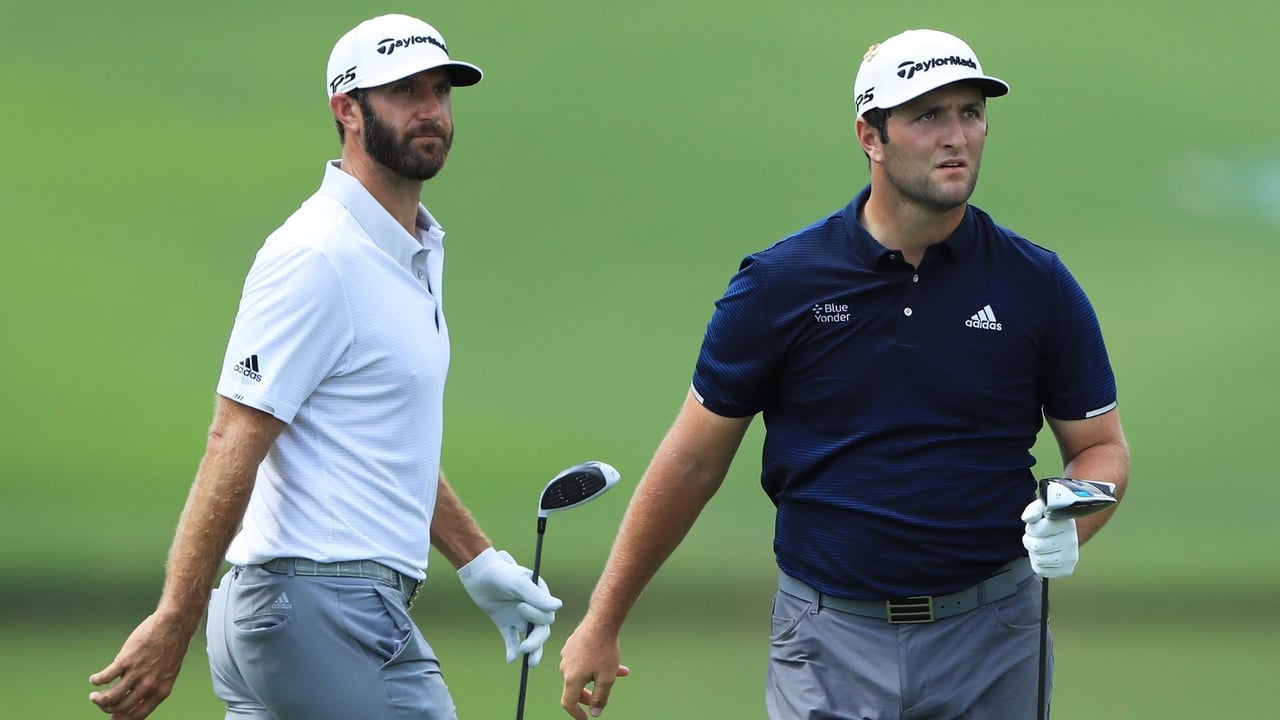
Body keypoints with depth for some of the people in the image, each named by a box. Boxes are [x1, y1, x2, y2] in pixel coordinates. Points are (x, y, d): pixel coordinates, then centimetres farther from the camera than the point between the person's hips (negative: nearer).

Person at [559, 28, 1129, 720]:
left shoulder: (1037, 285, -1)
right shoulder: (781, 283, -3)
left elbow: (1101, 445, 8)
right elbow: (694, 458, 4)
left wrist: (1068, 528, -15)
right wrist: (602, 622, 5)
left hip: (989, 640, 1)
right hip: (829, 642, -1)